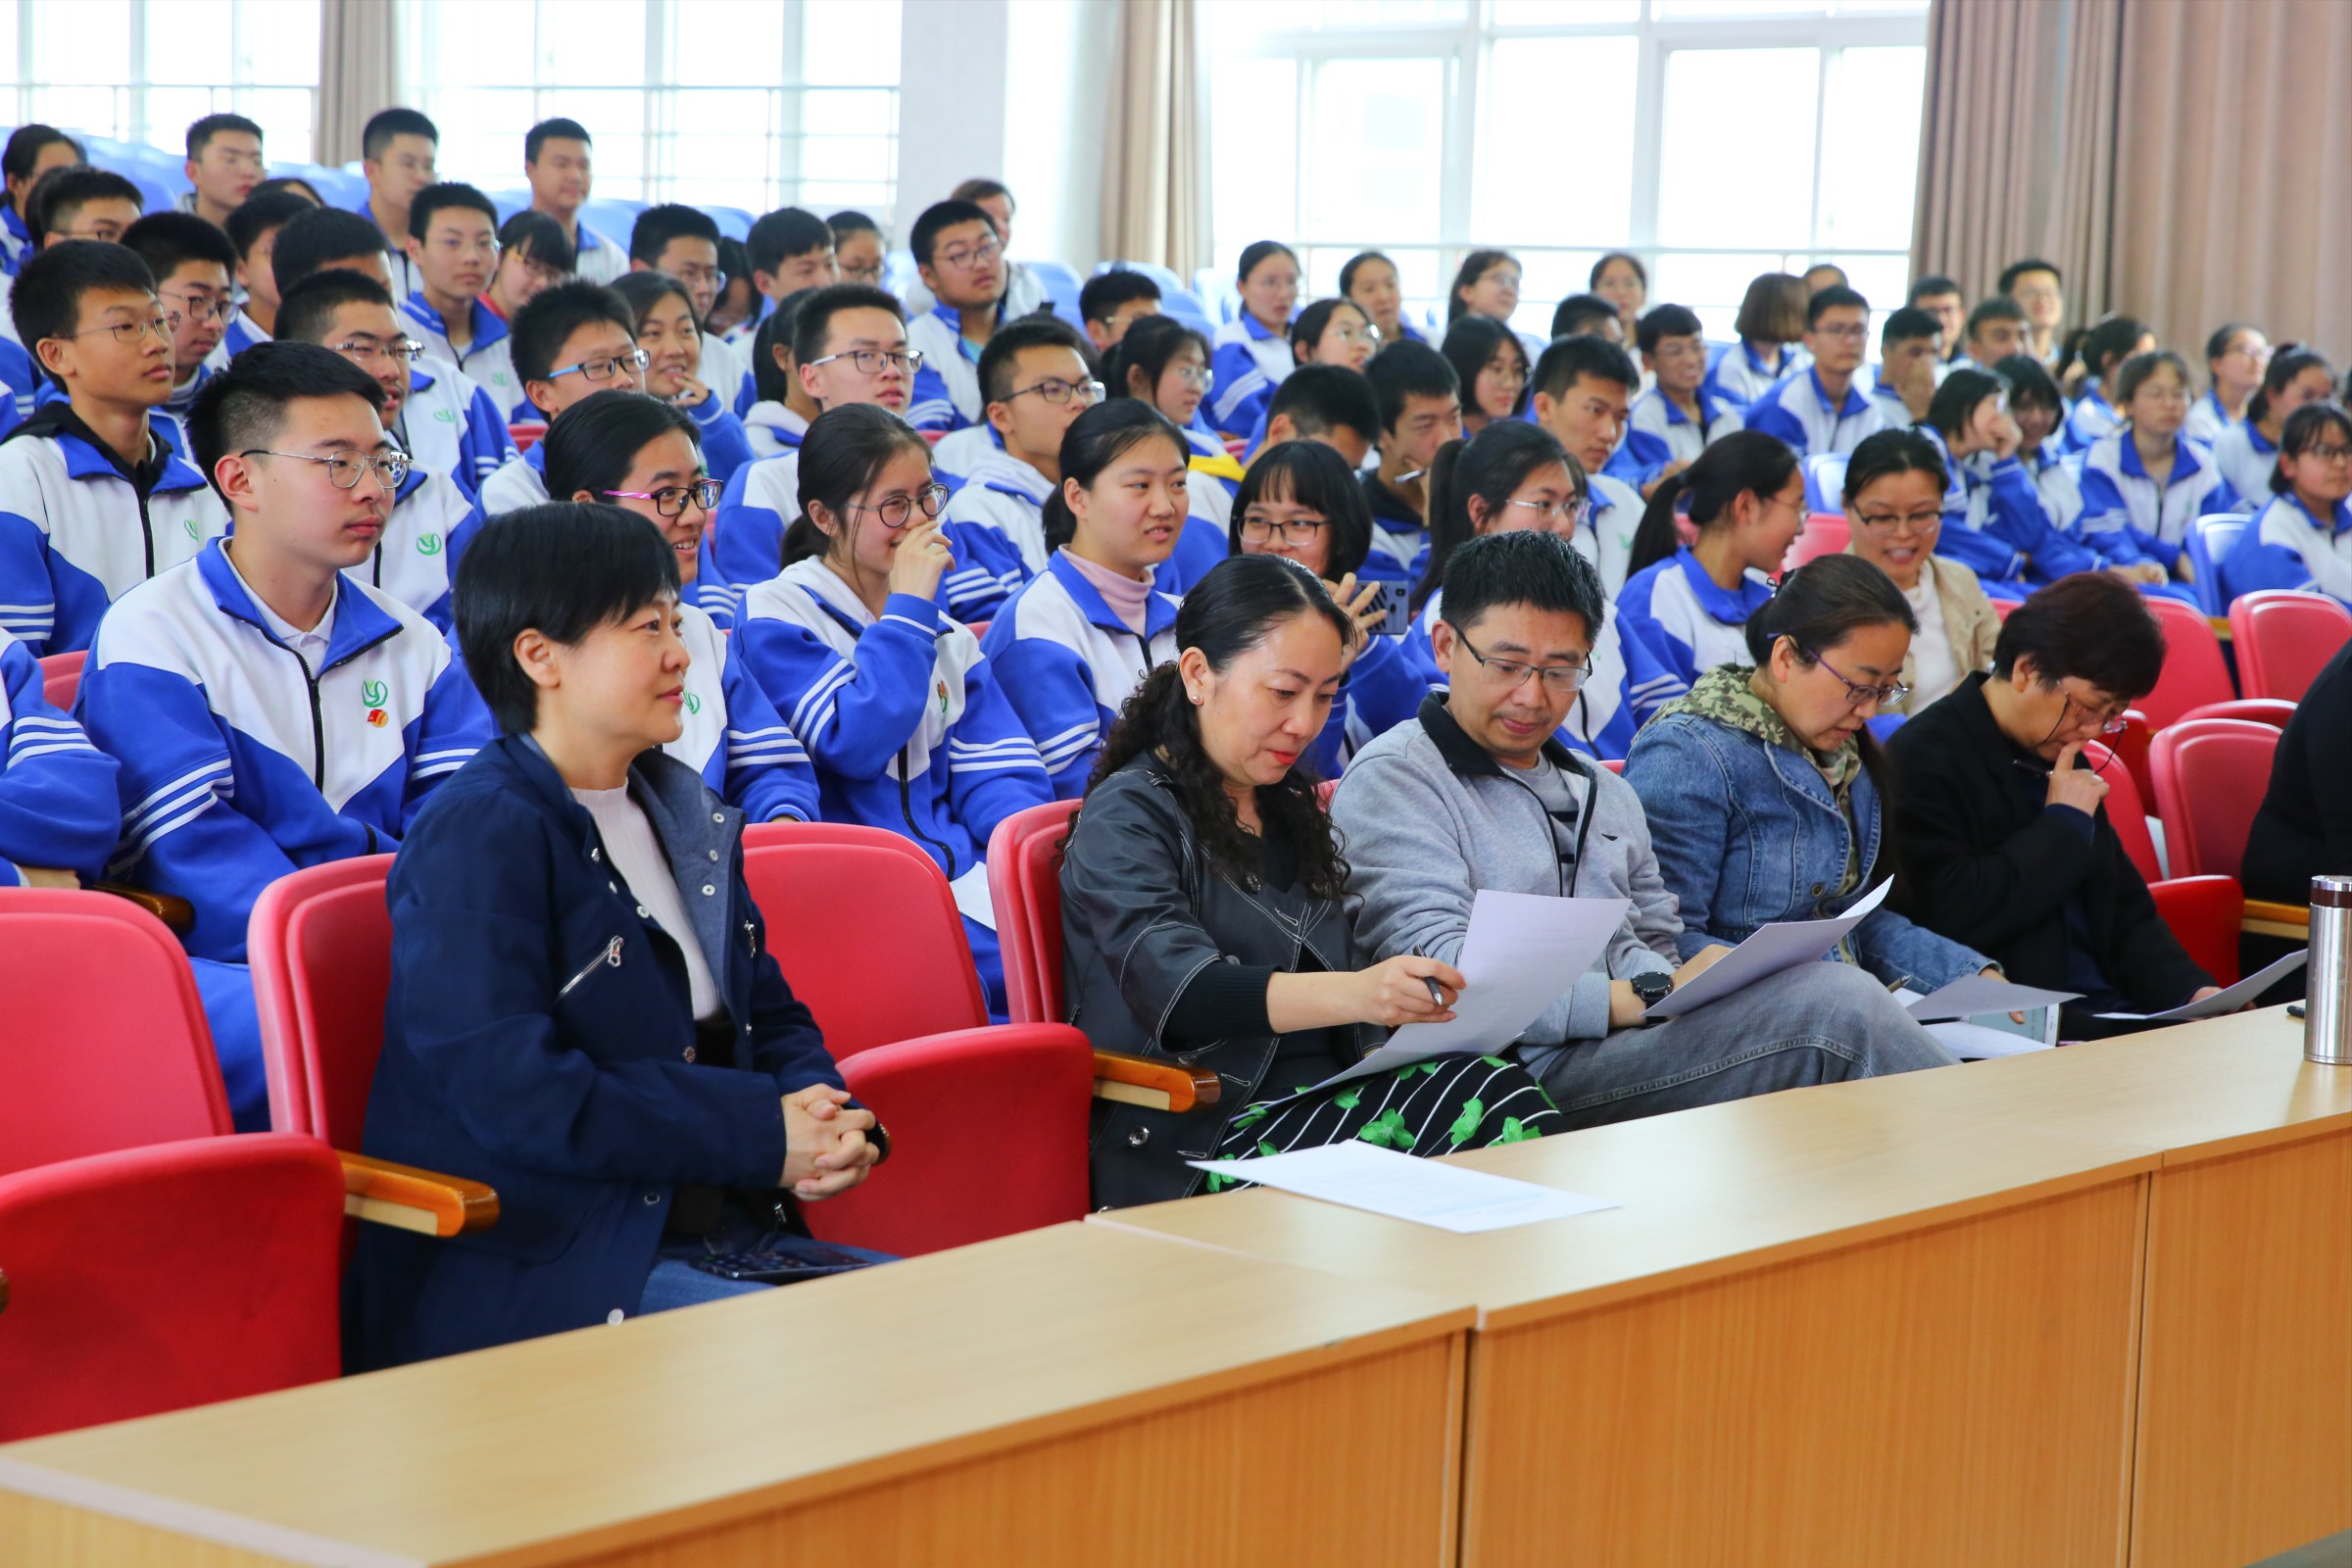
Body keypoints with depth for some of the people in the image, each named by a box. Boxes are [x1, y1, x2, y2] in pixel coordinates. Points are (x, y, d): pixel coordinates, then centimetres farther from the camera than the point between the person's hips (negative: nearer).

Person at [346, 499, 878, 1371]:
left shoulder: (683, 812, 19)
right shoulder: (475, 839, -10)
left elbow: (770, 1018, 24)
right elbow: (509, 1092, -21)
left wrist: (826, 1123, -2)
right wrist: (760, 1131, -17)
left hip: (725, 1233, 9)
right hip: (528, 1283, -9)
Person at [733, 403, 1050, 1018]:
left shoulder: (943, 631, 21)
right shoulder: (775, 618, 2)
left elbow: (1000, 772, 13)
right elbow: (858, 743, -12)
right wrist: (907, 607, -6)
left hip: (964, 876, 6)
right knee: (1002, 961, -32)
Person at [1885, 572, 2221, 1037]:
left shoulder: (2062, 761, 19)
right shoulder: (1923, 759, -8)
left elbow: (2127, 914, 24)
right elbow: (1951, 918, -20)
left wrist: (2192, 991, 4)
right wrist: (2065, 825, -8)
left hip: (2106, 1020, 8)